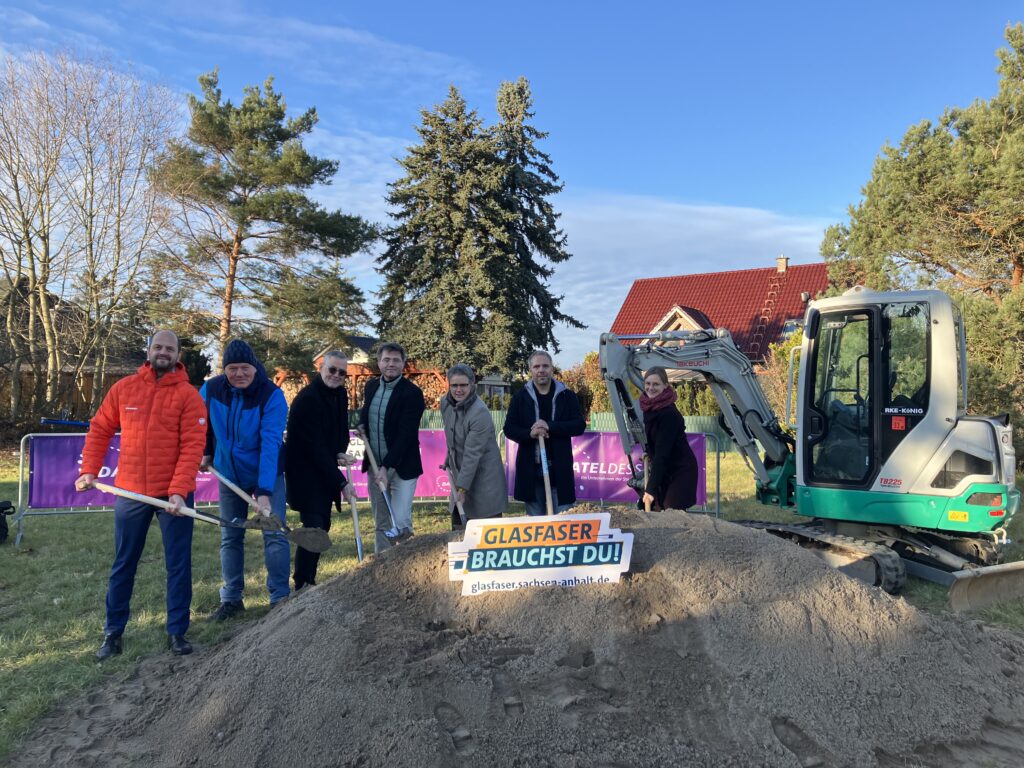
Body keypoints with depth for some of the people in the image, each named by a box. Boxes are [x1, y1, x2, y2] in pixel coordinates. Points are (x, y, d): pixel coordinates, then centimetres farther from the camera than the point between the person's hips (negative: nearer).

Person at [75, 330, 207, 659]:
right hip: (130, 492, 3)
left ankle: (177, 631, 18)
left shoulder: (189, 395, -6)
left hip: (174, 493, -2)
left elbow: (192, 446, -11)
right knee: (123, 564, 13)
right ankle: (113, 632, 26)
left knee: (179, 564, 5)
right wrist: (89, 470, 1)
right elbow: (100, 429, 11)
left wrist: (178, 490, -19)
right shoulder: (123, 388, 4)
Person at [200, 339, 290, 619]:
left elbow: (270, 444, -30)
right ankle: (231, 598, 24)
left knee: (274, 534, -8)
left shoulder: (272, 395, -23)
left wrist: (265, 491, -35)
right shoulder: (211, 389, -12)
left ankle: (279, 597, 4)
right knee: (230, 537, 11)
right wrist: (205, 452, 13)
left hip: (267, 474, -4)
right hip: (228, 473, 4)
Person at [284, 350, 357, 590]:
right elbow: (315, 447, -24)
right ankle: (302, 586, -3)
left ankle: (309, 581, 24)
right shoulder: (307, 399, -21)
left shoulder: (340, 394, 5)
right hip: (305, 473, -9)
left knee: (322, 526, 13)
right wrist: (342, 483, -23)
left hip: (326, 472, 9)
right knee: (314, 528, -13)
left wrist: (341, 452, -5)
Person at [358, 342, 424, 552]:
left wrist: (386, 466, -24)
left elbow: (406, 435, -19)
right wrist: (361, 426, 3)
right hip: (375, 466, 6)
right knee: (381, 525, 14)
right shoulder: (371, 386, 6)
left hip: (402, 467, -6)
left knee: (400, 524, -9)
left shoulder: (412, 393, -14)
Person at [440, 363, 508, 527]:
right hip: (460, 473, 7)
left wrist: (462, 488, -22)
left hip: (484, 478, -7)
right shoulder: (445, 403, -1)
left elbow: (472, 454, -23)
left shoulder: (480, 412, -23)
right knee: (457, 526, 11)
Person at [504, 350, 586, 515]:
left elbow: (580, 425, -4)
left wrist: (550, 426, -17)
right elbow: (509, 429, 3)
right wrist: (529, 433, -18)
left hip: (559, 468, -1)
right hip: (531, 469, 1)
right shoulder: (520, 397, 5)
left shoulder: (567, 396, 4)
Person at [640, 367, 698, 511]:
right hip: (664, 469, 8)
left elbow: (662, 452, -29)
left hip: (680, 471, -8)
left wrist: (651, 489, -31)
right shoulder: (650, 406, 0)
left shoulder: (668, 414, -26)